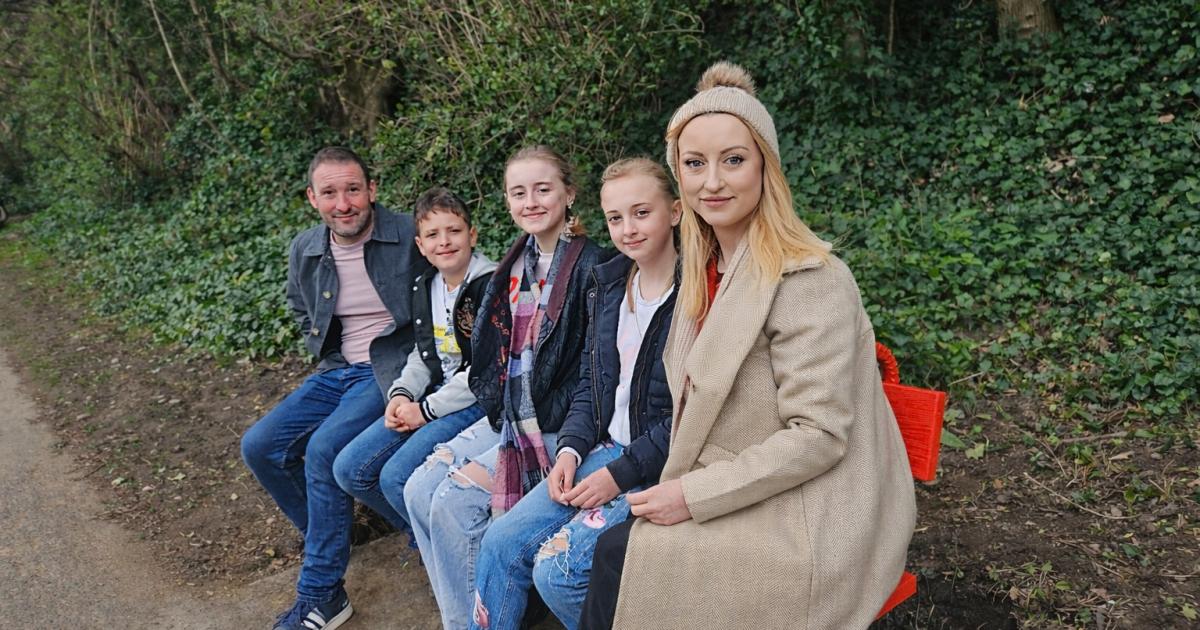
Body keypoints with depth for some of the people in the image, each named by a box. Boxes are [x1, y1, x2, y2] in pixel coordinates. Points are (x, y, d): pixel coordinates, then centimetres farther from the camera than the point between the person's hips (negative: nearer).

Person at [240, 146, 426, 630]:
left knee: (324, 450, -25)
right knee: (259, 447, -2)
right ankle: (326, 535, 18)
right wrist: (326, 354, 10)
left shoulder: (410, 238, -15)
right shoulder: (304, 251, 4)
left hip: (391, 369, -7)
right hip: (336, 371, 7)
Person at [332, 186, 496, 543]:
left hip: (479, 402, -8)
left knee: (397, 477, -23)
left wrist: (427, 409, -15)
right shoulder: (424, 289, 11)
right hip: (433, 396, 9)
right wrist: (401, 394, 0)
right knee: (349, 470, 0)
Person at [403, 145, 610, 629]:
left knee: (456, 499, -18)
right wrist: (501, 413, 7)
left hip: (556, 426, -8)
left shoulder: (591, 266, -14)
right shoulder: (516, 263, 10)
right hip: (509, 417, 8)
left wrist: (542, 427, -16)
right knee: (419, 489, -3)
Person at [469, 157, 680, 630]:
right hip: (604, 448, 7)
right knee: (501, 544, -3)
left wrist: (621, 473, -17)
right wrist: (571, 449, -1)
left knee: (557, 570, -18)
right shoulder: (607, 284, 8)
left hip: (661, 467, -7)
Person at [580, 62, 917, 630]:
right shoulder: (707, 268, 7)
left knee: (616, 558, -17)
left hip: (805, 523, -7)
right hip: (735, 497, 7)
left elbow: (818, 436, -22)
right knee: (611, 547, -11)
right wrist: (677, 488, 0)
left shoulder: (808, 280, -19)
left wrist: (695, 495, -19)